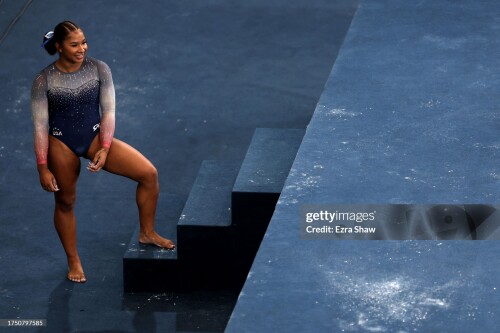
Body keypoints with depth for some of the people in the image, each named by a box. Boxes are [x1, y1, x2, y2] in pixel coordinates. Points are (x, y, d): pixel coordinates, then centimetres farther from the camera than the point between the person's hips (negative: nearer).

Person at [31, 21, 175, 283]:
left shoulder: (99, 69, -10)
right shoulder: (43, 81, -14)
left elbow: (108, 111, -5)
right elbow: (40, 126, -10)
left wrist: (104, 149, -14)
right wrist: (43, 168, -11)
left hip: (95, 136, 2)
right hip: (61, 145, -2)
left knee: (149, 173, -11)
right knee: (65, 202, 11)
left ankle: (147, 233, 9)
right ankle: (73, 262, 32)